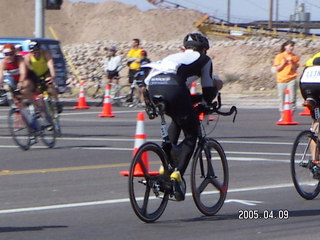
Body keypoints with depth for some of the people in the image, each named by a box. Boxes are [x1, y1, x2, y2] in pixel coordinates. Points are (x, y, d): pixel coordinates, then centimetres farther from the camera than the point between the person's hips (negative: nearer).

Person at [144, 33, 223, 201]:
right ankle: (178, 172, -7)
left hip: (153, 86, 5)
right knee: (191, 134, 12)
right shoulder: (203, 59, 25)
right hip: (173, 86, -5)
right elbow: (208, 89, 20)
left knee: (177, 121, 33)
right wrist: (205, 104, 40)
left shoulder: (174, 57, 39)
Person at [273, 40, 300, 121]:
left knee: (292, 99, -5)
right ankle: (282, 116, 10)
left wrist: (291, 62, -13)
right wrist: (284, 62, -12)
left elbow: (295, 68, 2)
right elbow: (277, 69, -1)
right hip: (281, 80, 0)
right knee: (282, 99, 4)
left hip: (291, 80, 0)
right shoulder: (279, 56, 3)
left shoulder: (294, 57, 6)